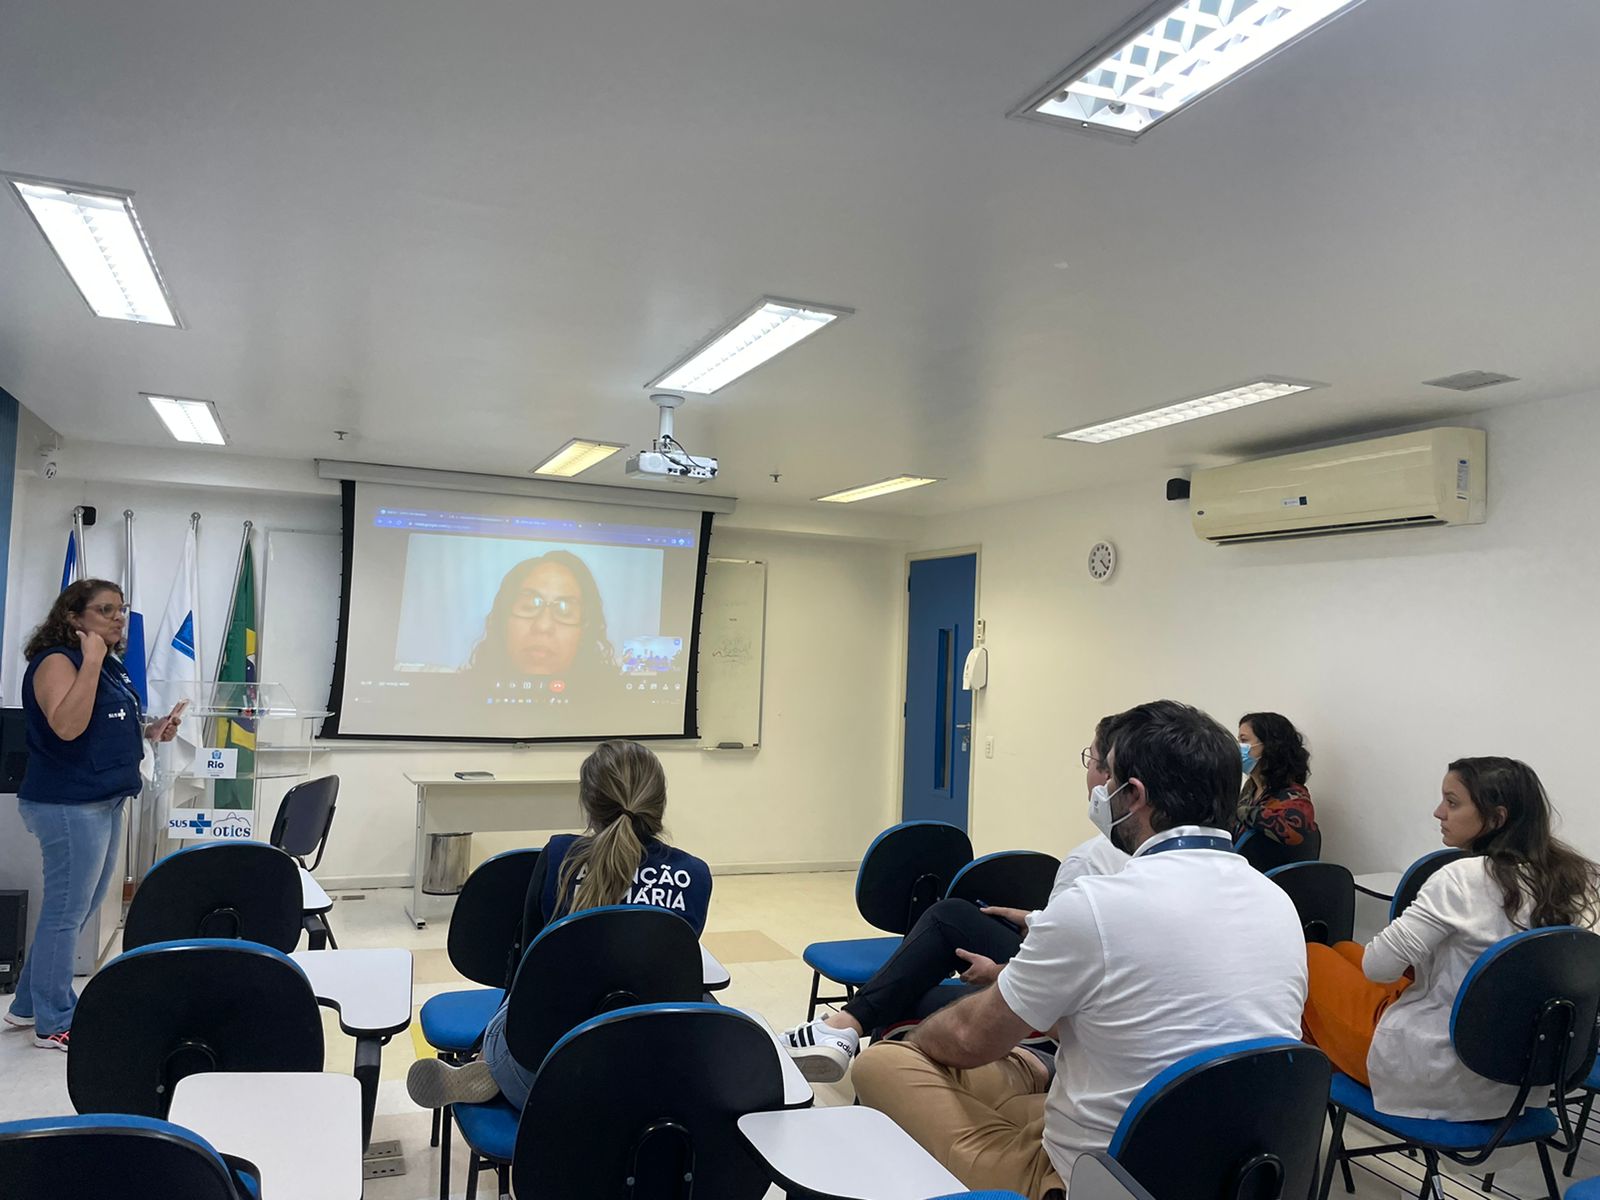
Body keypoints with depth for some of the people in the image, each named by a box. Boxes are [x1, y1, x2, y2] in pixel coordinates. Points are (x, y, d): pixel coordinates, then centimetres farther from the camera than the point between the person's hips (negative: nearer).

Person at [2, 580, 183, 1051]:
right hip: (68, 804, -10)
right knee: (66, 911, 0)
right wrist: (90, 660, -27)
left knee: (79, 908, 18)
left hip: (105, 801, 10)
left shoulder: (111, 667, 13)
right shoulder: (57, 661, -14)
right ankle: (55, 1024, 13)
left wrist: (152, 730, 9)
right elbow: (67, 726, -29)